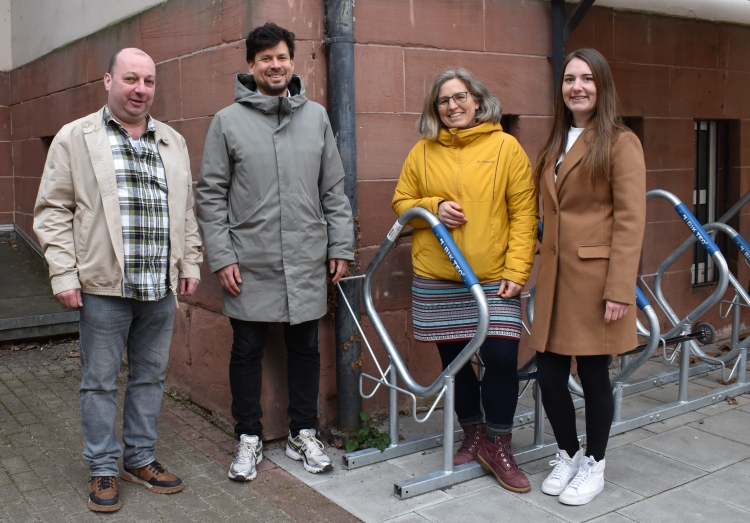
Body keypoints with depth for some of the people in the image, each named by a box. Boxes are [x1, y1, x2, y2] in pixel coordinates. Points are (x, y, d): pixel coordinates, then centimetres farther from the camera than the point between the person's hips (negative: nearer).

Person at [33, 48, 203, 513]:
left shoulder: (173, 142, 13)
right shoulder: (75, 138, 1)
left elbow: (186, 210, 17)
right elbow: (53, 211, -1)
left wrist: (191, 264, 11)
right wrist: (64, 274, -8)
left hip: (161, 286, 4)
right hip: (104, 285, -4)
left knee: (151, 376, 13)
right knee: (101, 381, 6)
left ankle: (140, 458, 28)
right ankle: (103, 468, 20)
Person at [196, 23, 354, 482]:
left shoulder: (316, 116, 7)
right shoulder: (228, 121, 0)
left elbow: (334, 189, 9)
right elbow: (212, 195, -1)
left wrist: (341, 245, 4)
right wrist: (221, 257, -7)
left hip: (307, 262, 2)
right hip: (249, 264, -2)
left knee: (306, 348, 11)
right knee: (248, 350, 7)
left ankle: (304, 434, 26)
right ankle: (250, 438, 23)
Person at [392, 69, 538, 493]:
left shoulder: (506, 147, 0)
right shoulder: (423, 152, 7)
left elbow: (524, 214, -2)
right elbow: (402, 202, 12)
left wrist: (516, 271, -10)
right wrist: (433, 208, -8)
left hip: (494, 278, -2)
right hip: (436, 279, 3)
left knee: (502, 357, -9)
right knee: (454, 358, 10)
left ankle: (497, 444, 12)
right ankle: (474, 434, 30)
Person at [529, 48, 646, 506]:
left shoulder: (620, 143, -5)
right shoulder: (555, 145, 16)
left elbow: (630, 221, -12)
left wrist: (619, 289, -17)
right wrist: (544, 271, 10)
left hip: (595, 276, -6)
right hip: (555, 275, 6)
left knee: (594, 372, 5)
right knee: (549, 373, 7)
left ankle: (594, 467, 25)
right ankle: (569, 454, 31)